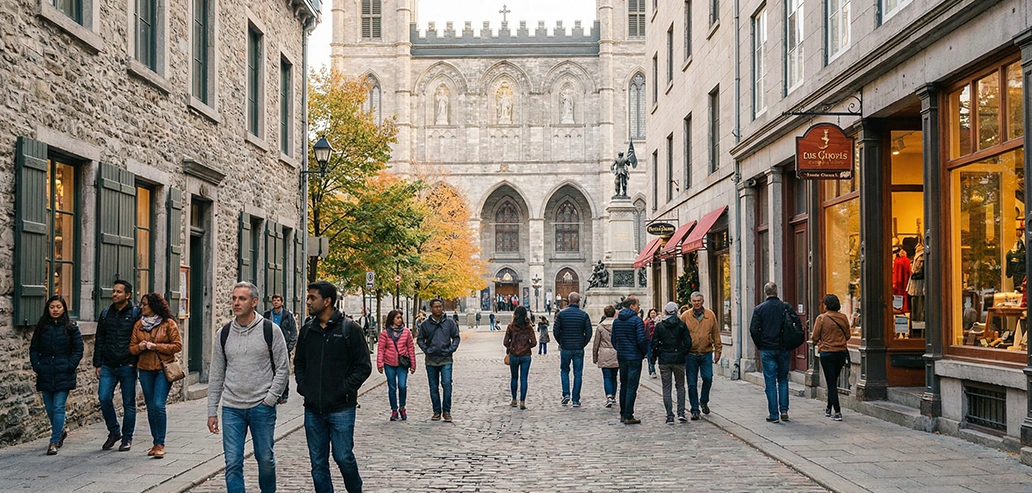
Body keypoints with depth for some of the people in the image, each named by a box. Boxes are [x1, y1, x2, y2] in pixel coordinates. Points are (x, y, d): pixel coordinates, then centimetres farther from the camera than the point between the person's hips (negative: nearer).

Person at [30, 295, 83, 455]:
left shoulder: (71, 328, 0)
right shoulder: (41, 327, 7)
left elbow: (78, 350, 0)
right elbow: (33, 349, 10)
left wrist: (69, 367, -10)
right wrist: (36, 366, -2)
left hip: (63, 375, -3)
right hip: (45, 375, 4)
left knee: (58, 408, -9)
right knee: (49, 408, 11)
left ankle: (54, 442, -8)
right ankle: (60, 432, 35)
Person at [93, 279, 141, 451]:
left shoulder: (135, 314, -2)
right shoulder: (105, 314, 12)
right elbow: (99, 340, 15)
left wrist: (134, 362, -10)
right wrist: (98, 364, 9)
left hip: (127, 366, -4)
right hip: (108, 366, 4)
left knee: (129, 403, 3)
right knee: (104, 398, -4)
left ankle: (127, 438, 14)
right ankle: (114, 432, 15)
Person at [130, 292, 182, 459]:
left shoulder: (168, 323, -4)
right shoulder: (138, 324, 10)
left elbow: (177, 346, -6)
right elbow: (132, 347, 13)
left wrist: (155, 346, -14)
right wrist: (139, 347, -10)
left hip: (163, 370, -5)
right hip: (145, 370, 5)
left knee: (159, 405, -14)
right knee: (151, 407, 9)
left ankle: (160, 444, -6)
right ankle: (156, 443, 19)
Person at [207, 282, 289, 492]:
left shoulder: (270, 330, -3)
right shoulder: (224, 333, 6)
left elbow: (282, 368, -1)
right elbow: (216, 375, 10)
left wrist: (269, 399, -9)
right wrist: (212, 411, 7)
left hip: (262, 407, -2)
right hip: (231, 409, 2)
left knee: (265, 459, 8)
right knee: (233, 463, -1)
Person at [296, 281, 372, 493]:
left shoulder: (349, 328, -6)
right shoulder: (307, 329, 9)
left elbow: (363, 366, -5)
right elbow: (299, 363, 21)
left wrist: (344, 390, -12)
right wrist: (303, 386, 6)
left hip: (341, 408, -5)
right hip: (313, 409, 5)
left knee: (343, 457, -1)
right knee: (318, 463, 7)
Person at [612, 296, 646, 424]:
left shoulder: (616, 320, 8)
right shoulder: (637, 320, -12)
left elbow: (614, 340, 11)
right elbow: (641, 340, -17)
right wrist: (644, 352, -2)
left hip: (621, 357, 6)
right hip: (634, 357, -6)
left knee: (623, 386, 16)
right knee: (632, 387, -3)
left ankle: (623, 414, 20)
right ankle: (628, 417, -3)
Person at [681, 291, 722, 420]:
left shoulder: (710, 315, 4)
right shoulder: (685, 316, 0)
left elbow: (716, 334, 9)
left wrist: (717, 350, 7)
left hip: (706, 353, 1)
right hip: (691, 355, -1)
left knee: (708, 378, -5)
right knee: (692, 383, 2)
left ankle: (704, 401, 22)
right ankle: (695, 410, 11)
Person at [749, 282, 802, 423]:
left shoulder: (759, 309, -4)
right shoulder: (786, 307, -1)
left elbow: (753, 329, -9)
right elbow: (798, 324, -5)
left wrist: (760, 345, 6)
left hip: (767, 350, -1)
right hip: (784, 349, 2)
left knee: (770, 382, 3)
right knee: (783, 379, 17)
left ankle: (774, 415, 2)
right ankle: (784, 410, 10)